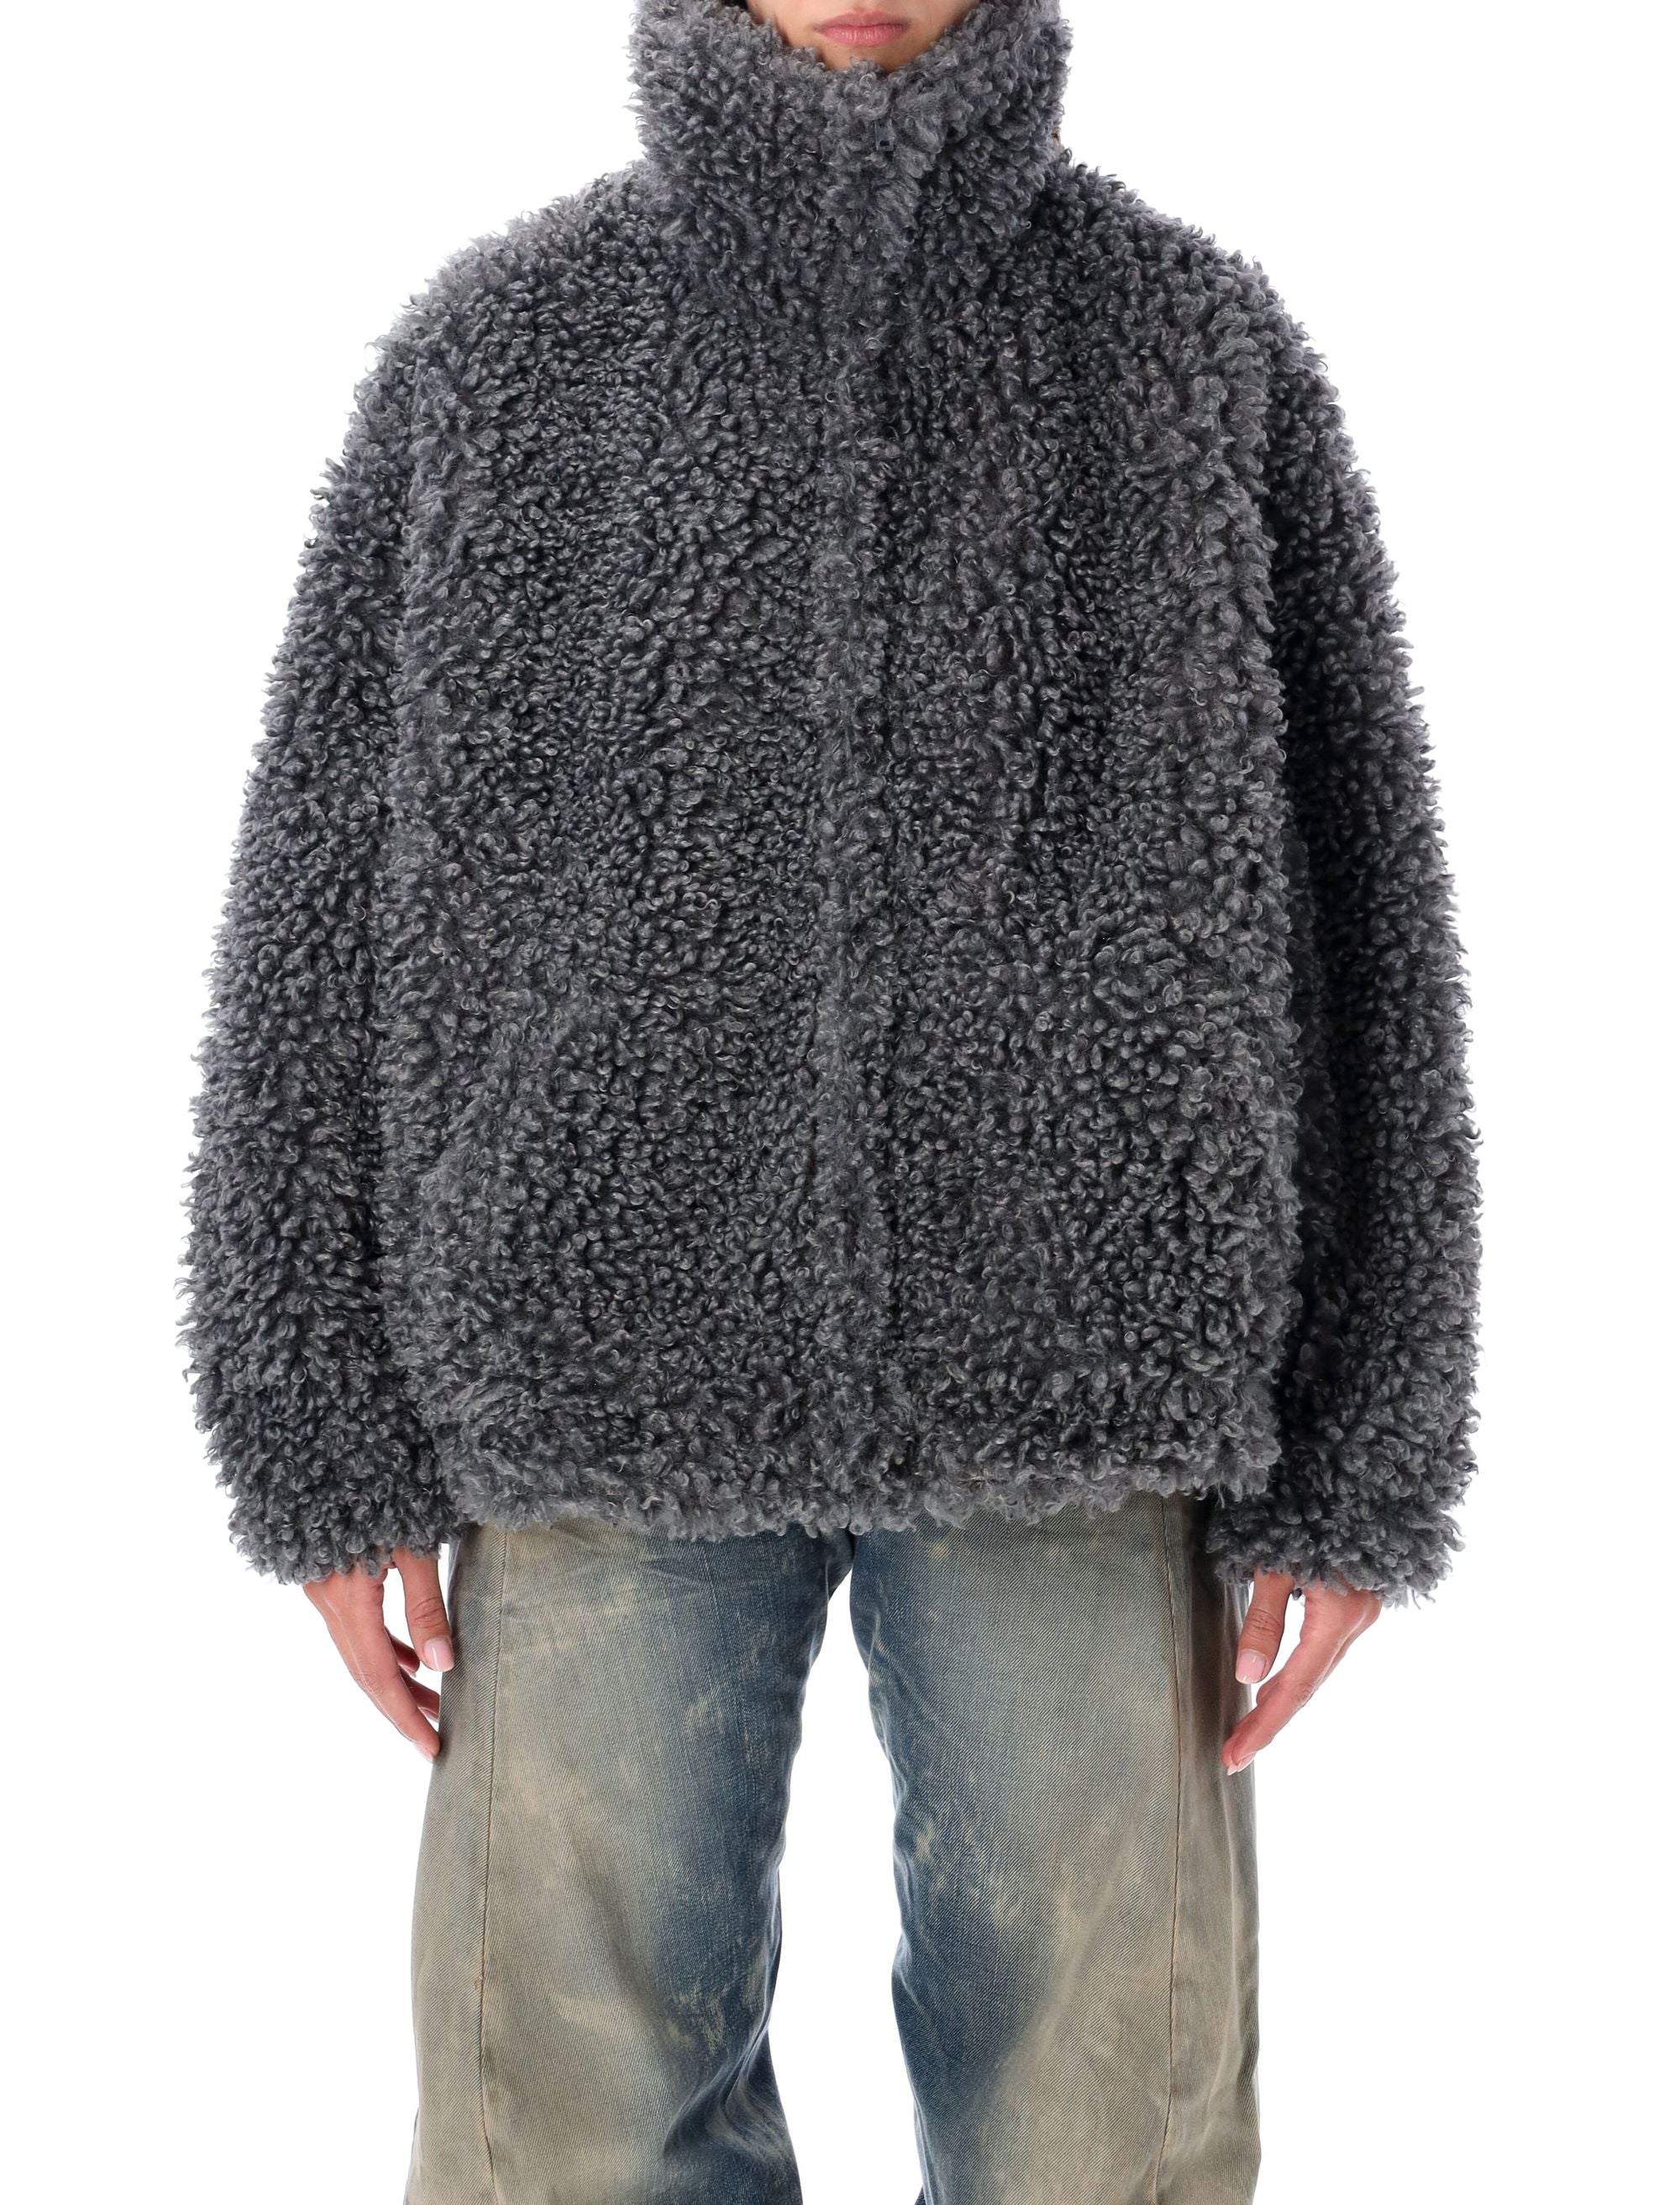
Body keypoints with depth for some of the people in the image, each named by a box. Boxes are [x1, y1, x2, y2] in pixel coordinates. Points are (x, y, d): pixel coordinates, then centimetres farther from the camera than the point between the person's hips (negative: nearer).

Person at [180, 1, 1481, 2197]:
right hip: (618, 1366, 1)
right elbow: (330, 900, 4)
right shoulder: (493, 350, 3)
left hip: (1076, 1374, 0)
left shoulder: (1208, 348, 3)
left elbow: (1349, 906, 2)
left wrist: (1358, 1460, -3)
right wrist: (328, 1443, 0)